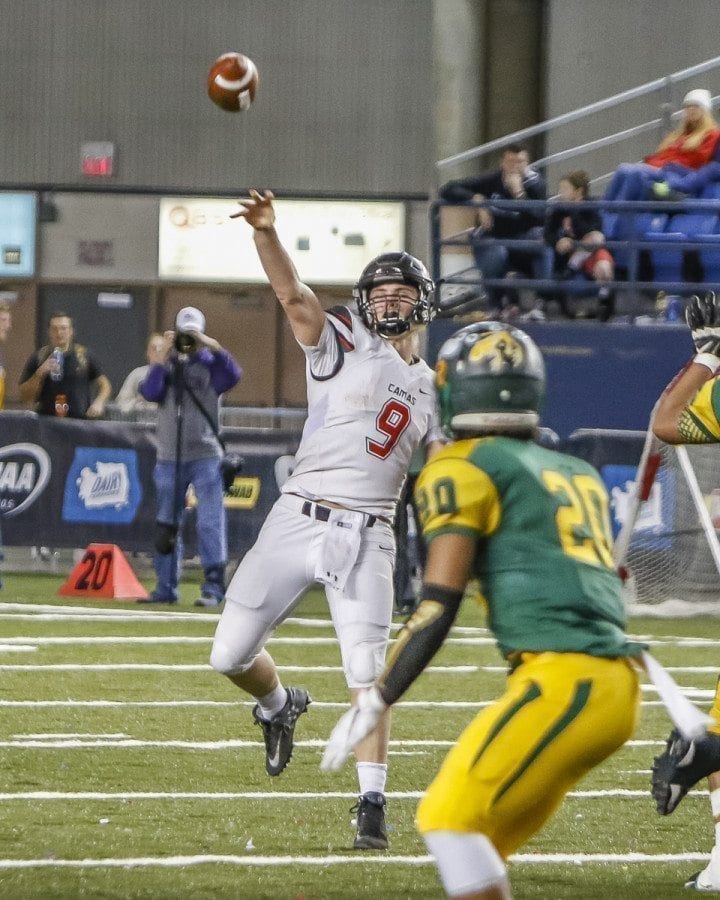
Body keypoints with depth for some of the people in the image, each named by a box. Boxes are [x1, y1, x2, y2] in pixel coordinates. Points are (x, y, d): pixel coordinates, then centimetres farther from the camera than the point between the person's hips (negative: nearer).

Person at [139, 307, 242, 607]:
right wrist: (163, 356, -12)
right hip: (169, 458, 4)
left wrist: (213, 346, -26)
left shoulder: (209, 364, 3)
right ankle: (166, 587, 17)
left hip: (204, 457, -4)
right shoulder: (166, 366, 11)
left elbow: (232, 376, -18)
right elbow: (149, 392, -6)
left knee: (210, 521, -11)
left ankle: (213, 586, -11)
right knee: (166, 525, 9)